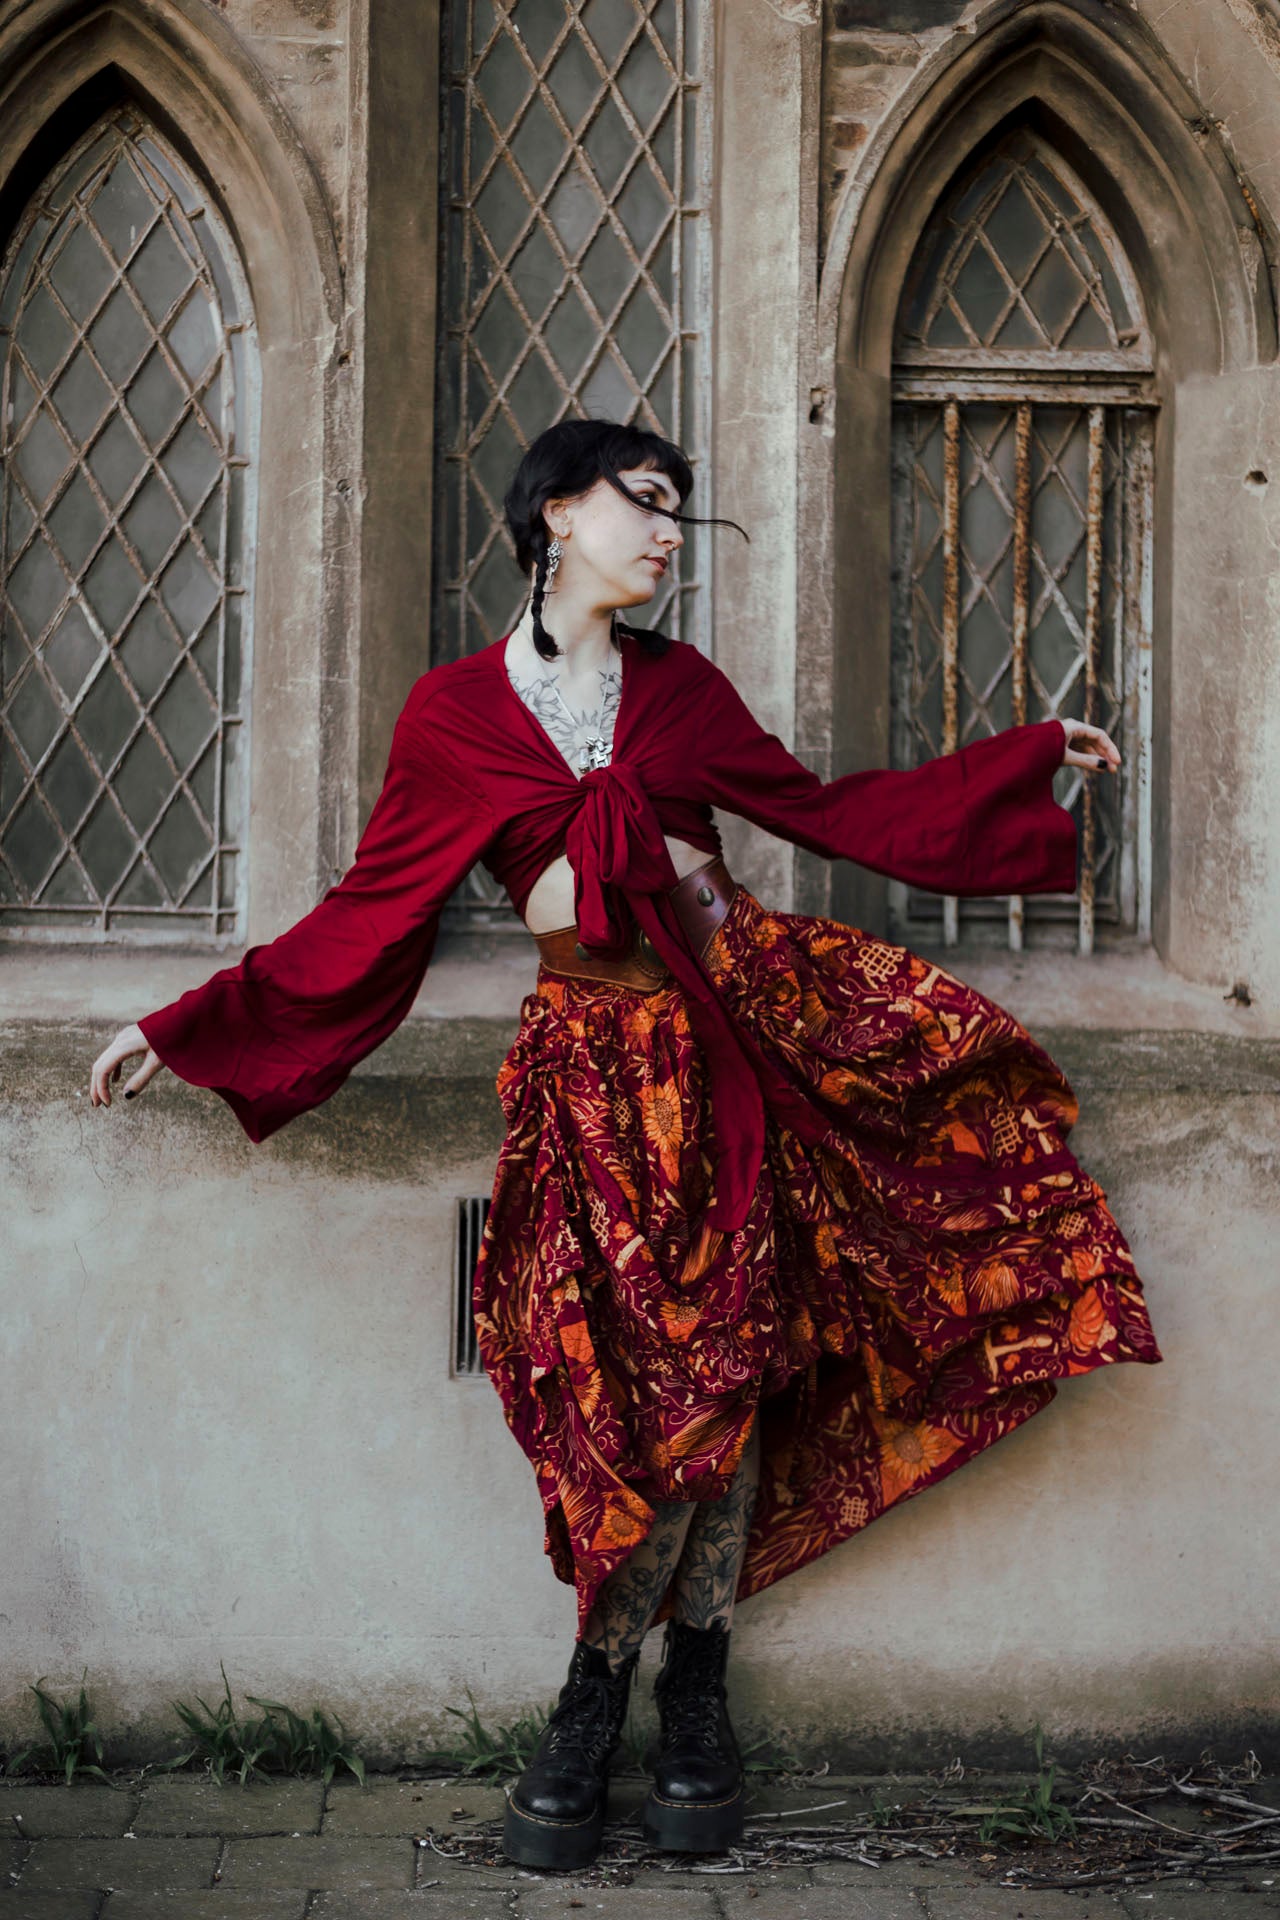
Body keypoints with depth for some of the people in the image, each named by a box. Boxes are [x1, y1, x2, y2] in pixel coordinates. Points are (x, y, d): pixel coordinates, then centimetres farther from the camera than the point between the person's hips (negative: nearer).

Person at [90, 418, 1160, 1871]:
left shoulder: (677, 685, 14)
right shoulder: (452, 712, 6)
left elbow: (823, 810, 19)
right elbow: (370, 915, 8)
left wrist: (1027, 756, 20)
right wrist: (182, 1030, 6)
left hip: (731, 1024, 2)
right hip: (595, 1054, -2)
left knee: (725, 1364, -3)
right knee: (659, 1371, -8)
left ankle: (688, 1696, 9)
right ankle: (624, 1701, 8)